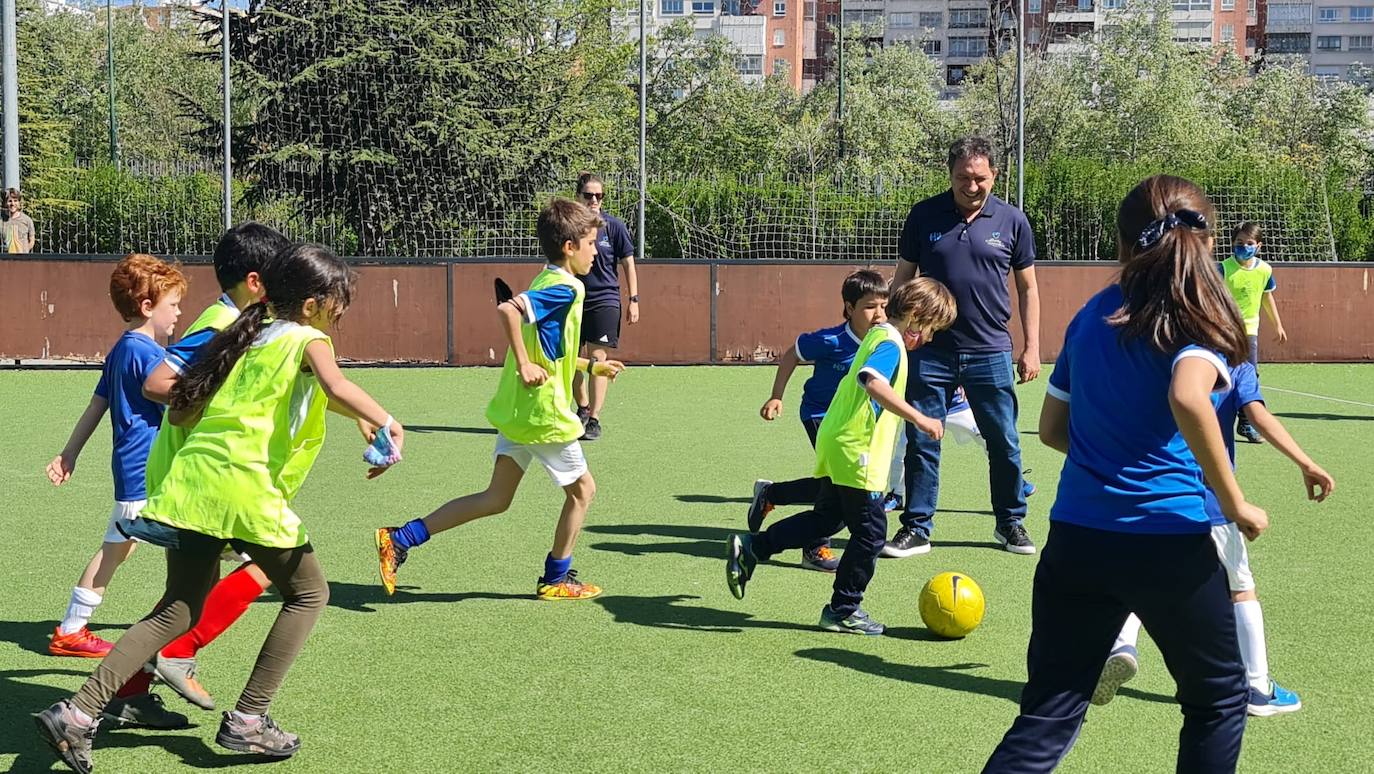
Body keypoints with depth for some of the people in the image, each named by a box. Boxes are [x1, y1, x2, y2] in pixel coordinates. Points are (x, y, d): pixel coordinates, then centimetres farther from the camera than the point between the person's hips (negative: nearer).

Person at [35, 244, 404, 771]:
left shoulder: (250, 336, 21)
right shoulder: (308, 341, 0)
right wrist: (386, 423, -22)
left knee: (179, 609, 15)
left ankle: (78, 712, 2)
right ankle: (247, 720, 8)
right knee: (308, 593, 13)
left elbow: (183, 409, 22)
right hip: (247, 490, -7)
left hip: (191, 484, 7)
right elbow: (336, 387, -23)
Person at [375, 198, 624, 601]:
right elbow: (507, 309, -33)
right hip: (543, 414, -9)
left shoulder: (547, 283, 14)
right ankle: (556, 579, 22)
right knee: (582, 489, 11)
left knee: (496, 498, 12)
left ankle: (400, 538, 7)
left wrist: (591, 366, 29)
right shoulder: (564, 288, -17)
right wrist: (525, 365, -27)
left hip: (515, 410, 9)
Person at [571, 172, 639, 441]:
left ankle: (594, 420, -5)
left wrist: (634, 300, -3)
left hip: (604, 301, -3)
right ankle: (583, 408, 28)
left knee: (597, 359, -8)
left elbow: (628, 263, 1)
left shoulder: (614, 225, -4)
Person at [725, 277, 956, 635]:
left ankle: (750, 549, 19)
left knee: (826, 518, 21)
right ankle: (843, 610, 12)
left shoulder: (878, 336, 15)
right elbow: (872, 381, -36)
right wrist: (918, 418, -38)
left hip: (837, 446, 10)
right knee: (870, 532, 2)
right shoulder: (890, 344, -16)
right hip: (857, 455, -10)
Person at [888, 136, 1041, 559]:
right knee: (921, 442, 3)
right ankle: (916, 527, 14)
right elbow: (903, 279, 8)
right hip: (931, 351, 0)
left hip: (991, 352, 0)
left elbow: (1027, 288, 8)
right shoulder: (923, 216, 1)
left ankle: (1010, 523, 22)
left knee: (1004, 443, 6)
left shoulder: (1012, 221, 1)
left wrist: (1031, 347, 3)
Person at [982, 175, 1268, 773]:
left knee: (1046, 720, 7)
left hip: (1074, 538, 5)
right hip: (1169, 541, -5)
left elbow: (1052, 428, 16)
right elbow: (1188, 397, -27)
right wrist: (1235, 503, -19)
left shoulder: (1092, 316, 10)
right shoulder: (1198, 316, -6)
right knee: (1219, 700, 20)